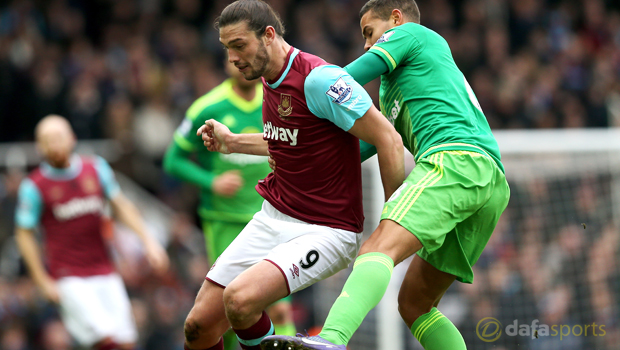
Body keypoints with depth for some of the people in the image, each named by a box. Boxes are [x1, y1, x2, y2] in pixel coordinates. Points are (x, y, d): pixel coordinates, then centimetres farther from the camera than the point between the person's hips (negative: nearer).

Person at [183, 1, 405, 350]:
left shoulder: (318, 79, -21)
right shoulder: (271, 79, 8)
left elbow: (389, 140, -20)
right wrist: (232, 143, 24)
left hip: (326, 230, -8)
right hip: (273, 217, 8)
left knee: (240, 300, -31)